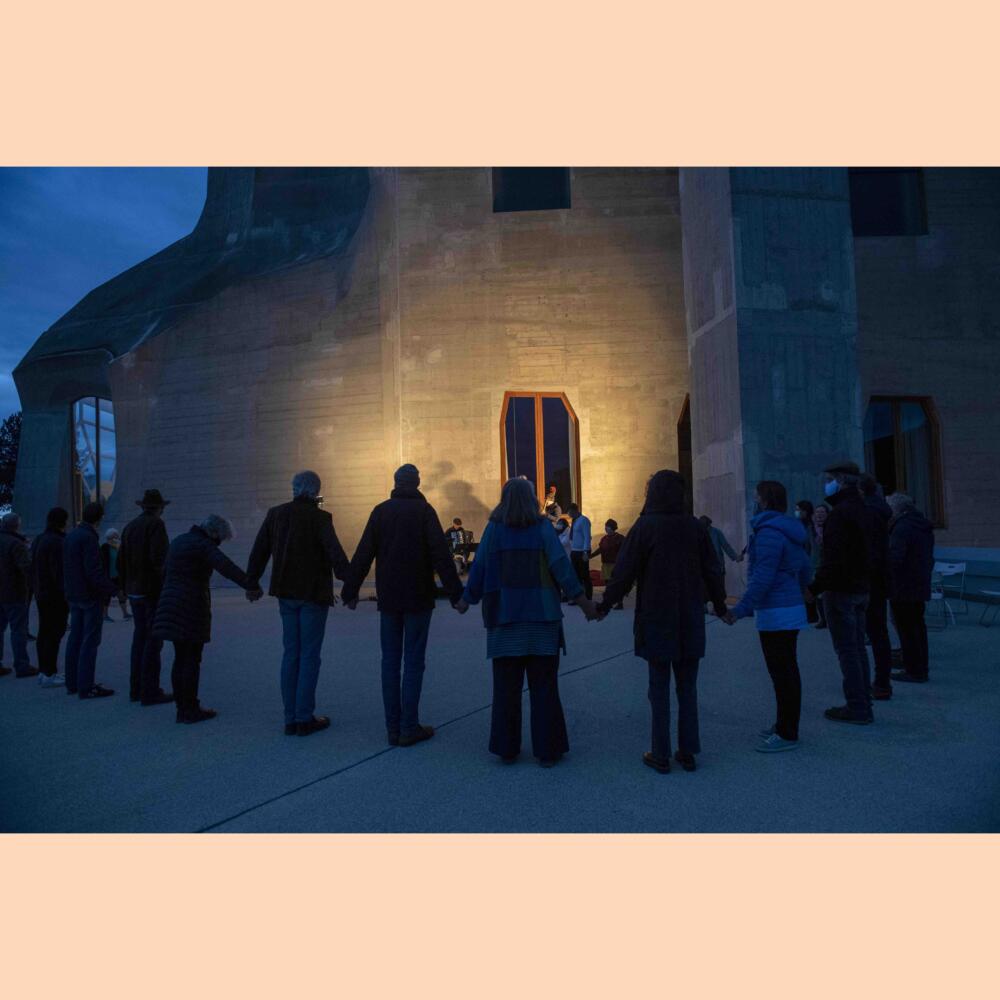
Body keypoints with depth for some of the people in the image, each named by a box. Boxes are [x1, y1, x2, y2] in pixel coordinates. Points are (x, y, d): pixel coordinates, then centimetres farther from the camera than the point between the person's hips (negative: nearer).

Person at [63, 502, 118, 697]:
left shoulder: (70, 536, 11)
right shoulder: (89, 538, -18)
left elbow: (65, 568, 17)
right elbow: (94, 571, -23)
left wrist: (69, 590, 22)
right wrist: (112, 588, -16)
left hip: (74, 596, 9)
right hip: (90, 596, -9)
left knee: (75, 639, 15)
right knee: (90, 641, -5)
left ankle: (72, 683, 22)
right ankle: (86, 687, -2)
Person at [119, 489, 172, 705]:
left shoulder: (130, 526, 12)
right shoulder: (156, 524, -12)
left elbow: (121, 561, 13)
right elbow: (158, 558, -22)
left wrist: (126, 586, 20)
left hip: (134, 592, 8)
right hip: (153, 591, -8)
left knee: (140, 637, 14)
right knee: (153, 641, -5)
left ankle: (136, 688, 19)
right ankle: (150, 691, -3)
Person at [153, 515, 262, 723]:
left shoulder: (178, 541, 14)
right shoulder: (204, 545, -13)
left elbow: (165, 573, 22)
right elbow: (227, 568, -28)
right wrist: (252, 586, -33)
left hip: (172, 604, 8)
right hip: (192, 607, -8)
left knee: (180, 658, 12)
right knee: (192, 660, 0)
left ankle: (182, 708, 17)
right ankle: (190, 710, 6)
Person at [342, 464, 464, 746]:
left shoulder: (381, 511, 4)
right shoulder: (423, 510, -6)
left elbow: (363, 555, 2)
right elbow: (441, 554, -13)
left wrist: (350, 591, 7)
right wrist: (455, 593, -11)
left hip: (388, 598, 3)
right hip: (417, 598, -3)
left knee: (390, 662, 10)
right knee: (413, 662, 3)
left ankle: (393, 728, 13)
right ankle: (409, 728, 4)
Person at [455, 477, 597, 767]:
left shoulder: (494, 528, -2)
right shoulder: (542, 527, -3)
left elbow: (479, 567, 0)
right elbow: (560, 564, -10)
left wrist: (467, 599, 13)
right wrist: (580, 598, -6)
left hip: (505, 615, 1)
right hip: (541, 616, 0)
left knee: (506, 685, 10)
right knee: (543, 685, 7)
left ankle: (507, 748, 17)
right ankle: (547, 750, 12)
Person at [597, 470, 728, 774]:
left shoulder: (644, 527, -10)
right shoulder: (695, 527, 0)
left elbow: (624, 573, -10)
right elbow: (712, 571, 6)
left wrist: (603, 606, 2)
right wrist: (721, 607, 20)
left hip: (656, 622, -3)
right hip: (690, 622, 3)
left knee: (659, 689, 6)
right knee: (687, 688, 12)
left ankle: (660, 755, 12)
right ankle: (688, 752, 19)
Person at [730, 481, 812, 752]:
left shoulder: (769, 532, -18)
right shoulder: (789, 530, 13)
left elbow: (762, 577, -23)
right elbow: (805, 571, 19)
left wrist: (741, 609, -22)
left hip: (776, 614, -10)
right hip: (791, 610, 10)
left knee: (782, 672, -2)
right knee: (786, 671, 17)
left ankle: (787, 735, 6)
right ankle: (785, 727, 28)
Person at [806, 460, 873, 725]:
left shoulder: (840, 513, -18)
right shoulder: (861, 509, 12)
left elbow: (834, 559, -24)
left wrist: (815, 588, -19)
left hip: (841, 590, -10)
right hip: (861, 588, 10)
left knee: (846, 650, -2)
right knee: (858, 647, 16)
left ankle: (857, 708, 4)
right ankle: (863, 705, 24)